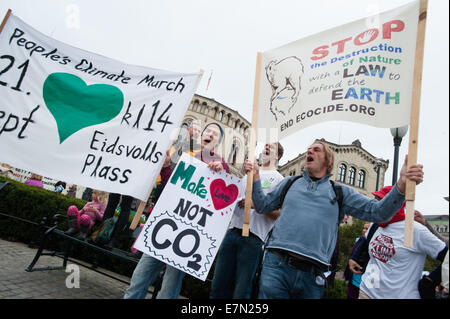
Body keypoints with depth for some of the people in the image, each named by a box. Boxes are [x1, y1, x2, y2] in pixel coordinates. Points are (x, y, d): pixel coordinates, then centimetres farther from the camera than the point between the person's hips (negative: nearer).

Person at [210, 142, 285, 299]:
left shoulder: (279, 179, 6)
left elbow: (281, 214, -1)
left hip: (253, 237, -4)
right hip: (233, 231, 5)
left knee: (241, 293, -2)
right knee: (218, 286, 6)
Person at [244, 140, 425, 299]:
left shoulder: (341, 192, 13)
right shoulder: (289, 183, 16)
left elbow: (378, 212, 5)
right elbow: (263, 206, 18)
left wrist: (401, 184, -11)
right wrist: (255, 178, 5)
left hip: (312, 276, 1)